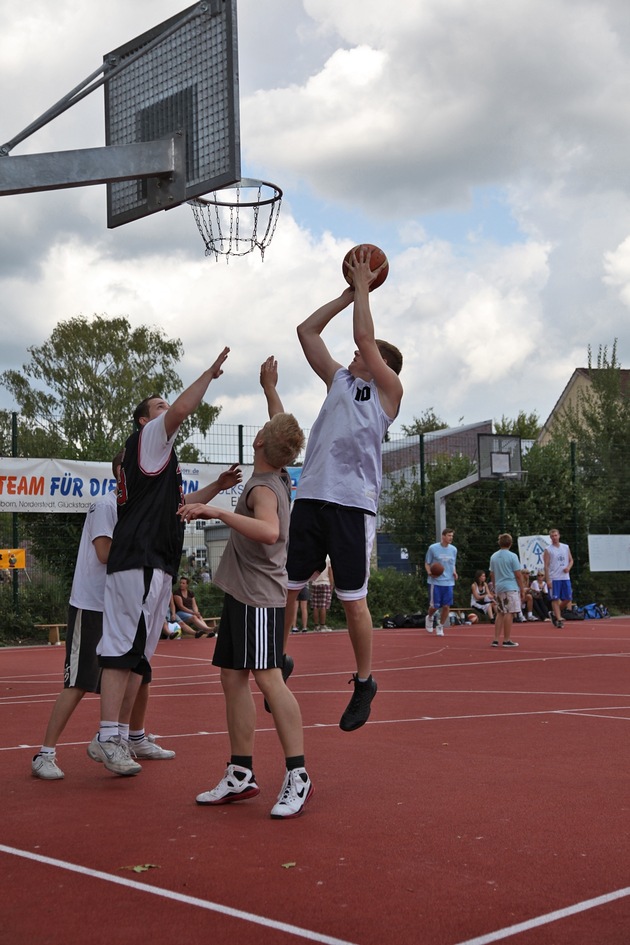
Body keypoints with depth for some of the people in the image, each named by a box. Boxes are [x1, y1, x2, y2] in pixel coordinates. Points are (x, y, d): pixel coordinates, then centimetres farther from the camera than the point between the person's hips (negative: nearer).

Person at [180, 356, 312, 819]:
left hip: (259, 596, -10)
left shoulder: (263, 488, -16)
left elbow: (268, 531, -37)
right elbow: (285, 430, 29)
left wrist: (217, 511, -37)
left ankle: (298, 776, -11)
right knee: (233, 677, 9)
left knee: (267, 676, -13)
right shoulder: (279, 477, 9)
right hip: (241, 591, 10)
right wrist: (270, 389, 38)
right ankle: (241, 776, 13)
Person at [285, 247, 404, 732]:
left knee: (353, 599, 0)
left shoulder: (388, 390, 6)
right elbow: (307, 331, 22)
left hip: (353, 504, -5)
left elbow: (364, 336, -4)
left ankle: (365, 683, 14)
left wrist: (364, 285, 7)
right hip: (311, 497, 6)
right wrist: (349, 292, 24)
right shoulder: (339, 380, 22)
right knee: (285, 587, 5)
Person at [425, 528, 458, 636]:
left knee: (447, 606, -2)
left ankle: (440, 627, 16)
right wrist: (429, 572, -18)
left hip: (449, 582, 4)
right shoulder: (433, 548, -5)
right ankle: (429, 618, 31)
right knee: (434, 605, -2)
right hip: (435, 582, -4)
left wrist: (454, 572, -1)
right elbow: (427, 563, 2)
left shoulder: (453, 549, 9)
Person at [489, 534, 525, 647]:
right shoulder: (512, 556, -8)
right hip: (511, 588, -6)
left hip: (499, 588, 6)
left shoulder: (494, 557, 9)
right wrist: (522, 589, -1)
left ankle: (496, 639, 8)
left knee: (500, 614, 11)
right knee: (509, 613, -4)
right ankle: (507, 640, -4)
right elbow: (518, 575, -8)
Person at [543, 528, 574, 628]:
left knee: (568, 599, 4)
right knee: (555, 599, -5)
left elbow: (571, 560, 17)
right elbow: (546, 566, -5)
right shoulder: (548, 550, -1)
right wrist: (547, 580, -12)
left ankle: (555, 613, 23)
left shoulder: (566, 547, 11)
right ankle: (559, 619, -2)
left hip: (565, 577, 4)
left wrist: (568, 567, -6)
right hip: (554, 578, -4)